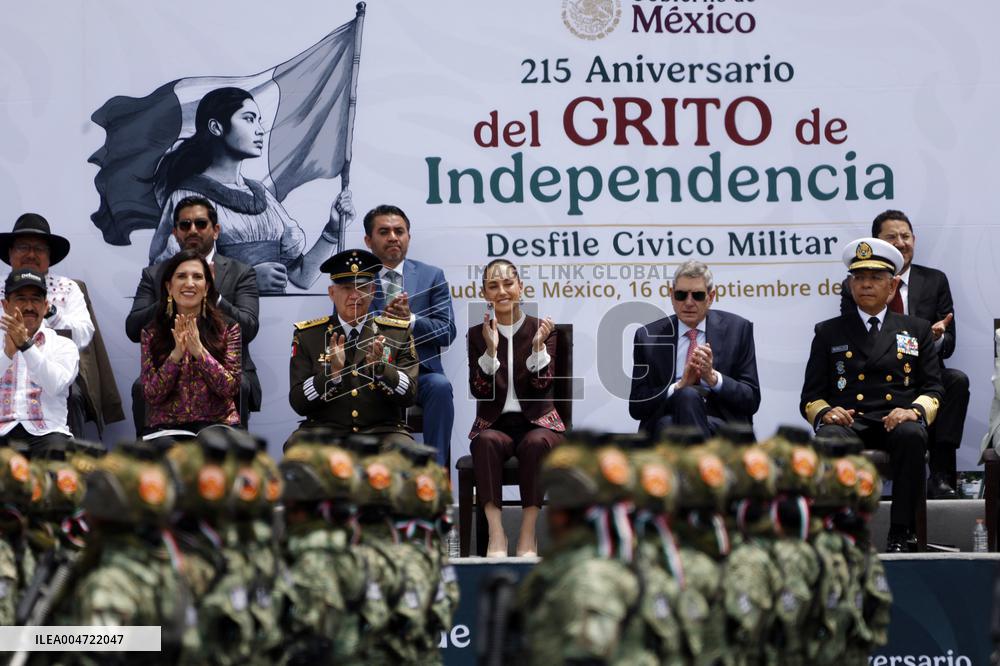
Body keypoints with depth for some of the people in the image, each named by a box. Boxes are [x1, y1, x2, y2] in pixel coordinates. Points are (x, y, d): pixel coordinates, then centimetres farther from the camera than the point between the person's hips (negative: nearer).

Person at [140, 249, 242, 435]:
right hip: (166, 425, 1)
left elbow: (230, 388, -5)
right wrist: (176, 354, -15)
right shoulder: (151, 333, 6)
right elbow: (151, 396, -1)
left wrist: (199, 351, -17)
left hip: (216, 422, 0)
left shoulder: (227, 328, 3)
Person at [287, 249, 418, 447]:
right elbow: (298, 403, -1)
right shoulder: (307, 335, 6)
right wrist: (332, 372, -18)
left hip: (382, 430, 0)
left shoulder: (398, 333, 8)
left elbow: (409, 395, 0)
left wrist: (379, 367, -18)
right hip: (324, 429, 0)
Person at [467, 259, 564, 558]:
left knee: (537, 442, -36)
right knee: (487, 442, -36)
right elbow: (479, 390, -4)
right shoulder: (477, 334, 8)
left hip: (537, 422, 0)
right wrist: (491, 349, -17)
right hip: (495, 423, 1)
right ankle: (496, 534, -36)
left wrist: (538, 345, -19)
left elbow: (542, 386, -5)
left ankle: (527, 536, -32)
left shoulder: (542, 330, 6)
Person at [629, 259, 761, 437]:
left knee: (687, 397, -34)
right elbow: (636, 406, 5)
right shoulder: (648, 336, 10)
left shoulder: (737, 329, 8)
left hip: (720, 424, 0)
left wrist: (713, 377, -12)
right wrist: (679, 386, -11)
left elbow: (751, 400, 5)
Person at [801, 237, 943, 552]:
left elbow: (933, 390, 14)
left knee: (912, 435, -37)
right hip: (849, 422, 0)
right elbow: (811, 396, 15)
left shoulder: (917, 330, 23)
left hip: (897, 421, 0)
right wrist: (825, 412, -10)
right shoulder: (829, 332, 21)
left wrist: (914, 410, -10)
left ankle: (901, 534, -32)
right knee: (829, 437, -37)